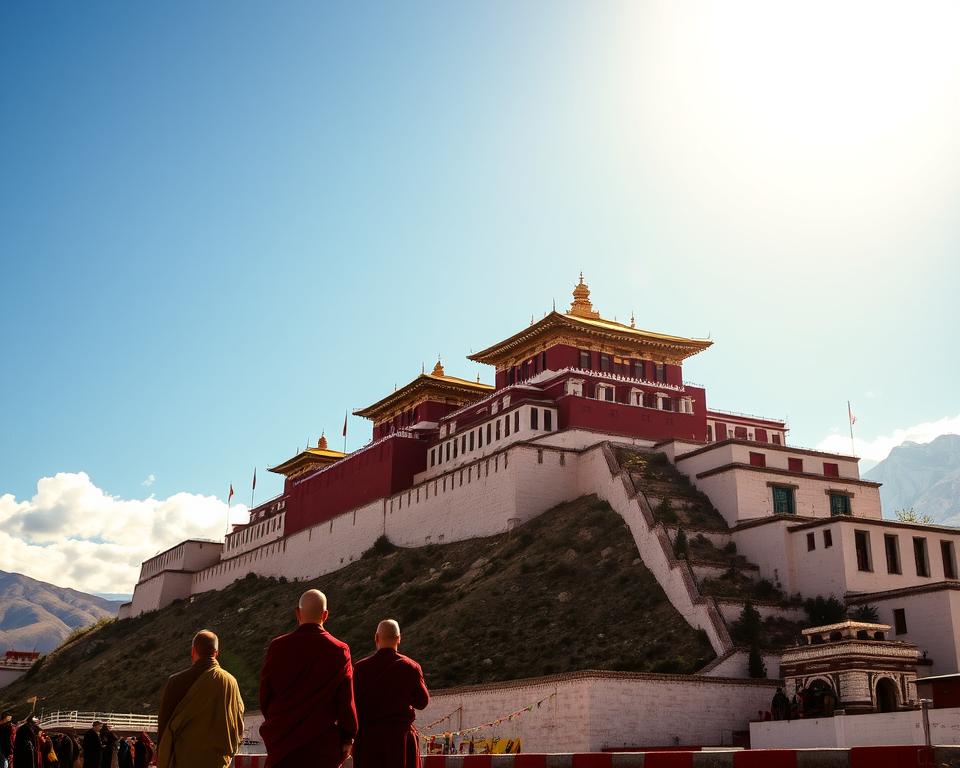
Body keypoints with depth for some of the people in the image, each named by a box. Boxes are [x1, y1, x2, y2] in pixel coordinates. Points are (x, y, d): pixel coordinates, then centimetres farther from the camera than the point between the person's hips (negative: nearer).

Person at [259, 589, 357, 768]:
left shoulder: (278, 646, -3)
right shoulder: (339, 651, -6)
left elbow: (264, 697, 5)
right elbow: (346, 702, -4)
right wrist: (348, 739, 7)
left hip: (283, 742, 1)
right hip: (325, 746, -1)